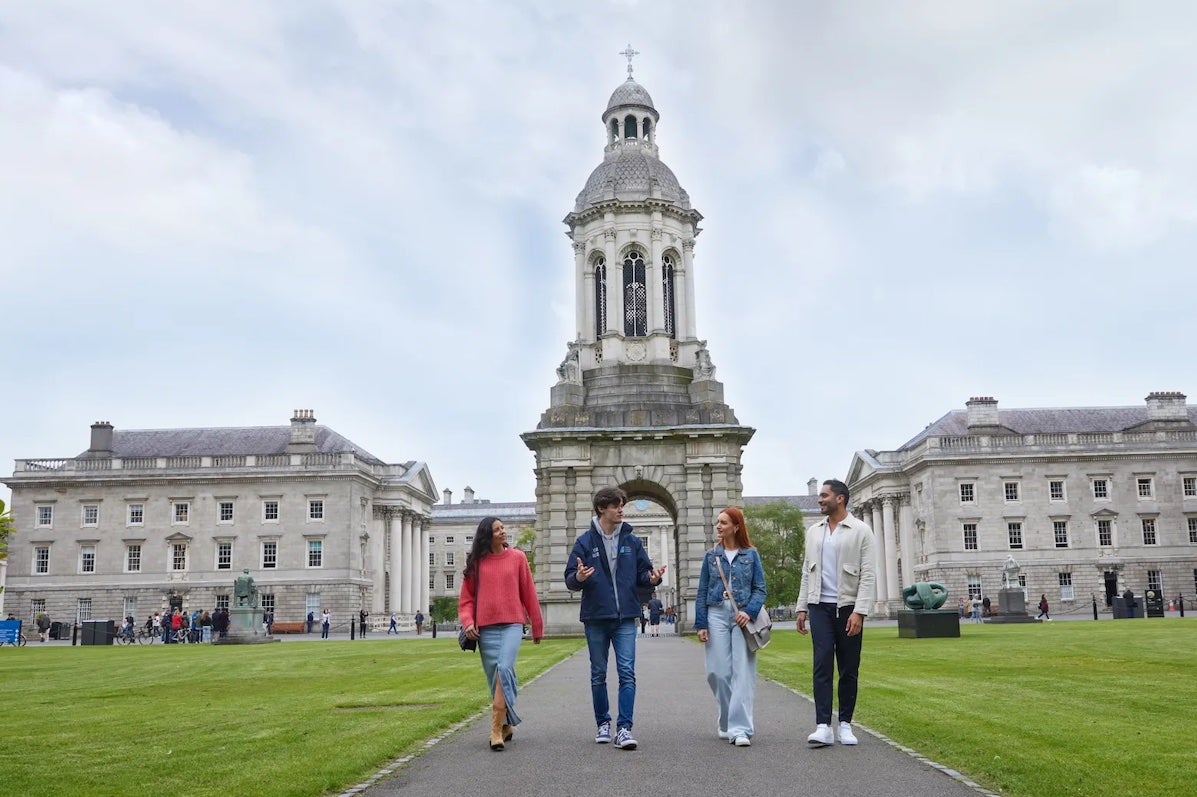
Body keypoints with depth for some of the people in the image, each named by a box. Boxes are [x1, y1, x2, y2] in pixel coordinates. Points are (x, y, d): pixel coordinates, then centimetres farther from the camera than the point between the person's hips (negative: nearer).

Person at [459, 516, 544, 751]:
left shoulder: (517, 557, 5)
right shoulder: (476, 562, 8)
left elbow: (528, 593, 9)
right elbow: (466, 597, 10)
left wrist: (537, 626, 12)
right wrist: (468, 622, -7)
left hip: (512, 624, -2)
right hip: (485, 628, 2)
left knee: (504, 668, -21)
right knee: (495, 677, 5)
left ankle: (497, 728, -20)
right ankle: (506, 725, 21)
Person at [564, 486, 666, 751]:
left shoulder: (632, 541, 5)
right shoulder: (585, 541, -2)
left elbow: (642, 574, 9)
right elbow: (570, 580, -3)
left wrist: (652, 578, -14)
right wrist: (578, 577, -26)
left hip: (625, 619, 1)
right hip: (595, 618, -1)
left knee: (627, 673, -8)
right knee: (598, 674, 11)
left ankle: (624, 728, -7)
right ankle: (603, 723, 25)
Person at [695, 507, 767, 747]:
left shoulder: (751, 554, 5)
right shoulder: (711, 555, 9)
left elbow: (760, 588, 4)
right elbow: (702, 592, 9)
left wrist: (750, 612, -13)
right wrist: (701, 624, 3)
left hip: (742, 616, -2)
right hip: (717, 615, 2)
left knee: (742, 673, -7)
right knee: (718, 672, 0)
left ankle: (740, 729, -7)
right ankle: (726, 723, 19)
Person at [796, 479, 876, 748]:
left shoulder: (860, 531, -1)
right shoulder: (814, 532, 13)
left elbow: (868, 575, -6)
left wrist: (859, 611, -15)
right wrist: (801, 608, 10)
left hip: (848, 607, -3)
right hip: (820, 606, 3)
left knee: (849, 669, 4)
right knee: (822, 664, -7)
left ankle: (845, 724, 15)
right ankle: (823, 727, -11)